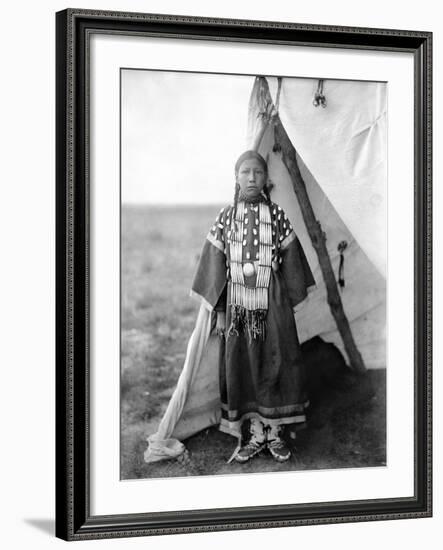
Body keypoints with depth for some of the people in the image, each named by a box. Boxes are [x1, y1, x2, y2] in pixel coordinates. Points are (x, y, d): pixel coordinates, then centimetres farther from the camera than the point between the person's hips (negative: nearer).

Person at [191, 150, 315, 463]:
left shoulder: (277, 215, 1)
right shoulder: (227, 217, 2)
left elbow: (289, 261, 4)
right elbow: (216, 264, 4)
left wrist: (290, 306, 2)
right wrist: (219, 311, 1)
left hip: (273, 301, 0)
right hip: (238, 303, 1)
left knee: (275, 364, 1)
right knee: (243, 366, 3)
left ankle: (275, 433, 13)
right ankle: (257, 435, 13)